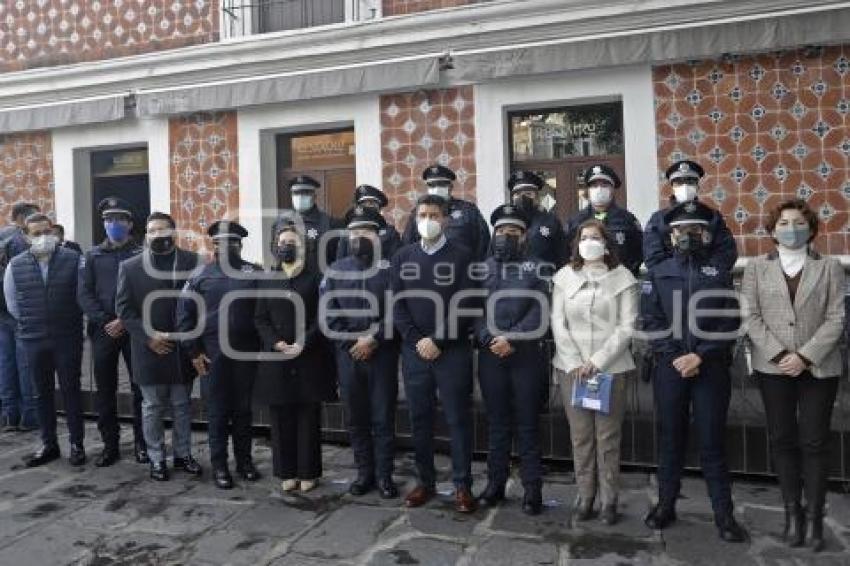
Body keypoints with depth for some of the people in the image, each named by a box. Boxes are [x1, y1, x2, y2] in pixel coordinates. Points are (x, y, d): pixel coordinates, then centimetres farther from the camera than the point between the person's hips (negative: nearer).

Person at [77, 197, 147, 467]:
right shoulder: (92, 256, 10)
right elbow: (84, 294, 2)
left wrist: (125, 321, -14)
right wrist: (104, 322, -11)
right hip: (102, 331, 2)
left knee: (140, 388, 3)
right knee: (105, 390, 8)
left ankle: (142, 443, 16)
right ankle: (110, 445, 19)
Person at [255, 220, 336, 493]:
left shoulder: (315, 276, 2)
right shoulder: (268, 279, 12)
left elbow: (323, 317, -4)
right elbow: (260, 318, 8)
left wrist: (303, 344, -14)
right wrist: (276, 343, -8)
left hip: (309, 359, -3)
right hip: (276, 359, 3)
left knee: (308, 418, 4)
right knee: (281, 419, 6)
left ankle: (308, 472, 15)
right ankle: (286, 472, 18)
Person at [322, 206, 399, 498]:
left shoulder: (389, 268, 1)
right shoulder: (335, 270, 9)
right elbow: (328, 312, 1)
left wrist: (373, 340, -15)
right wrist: (352, 342, -8)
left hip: (383, 353, -2)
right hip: (348, 353, 3)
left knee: (383, 417, 4)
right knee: (356, 418, 10)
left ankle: (384, 474, 16)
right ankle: (364, 472, 23)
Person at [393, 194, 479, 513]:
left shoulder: (462, 256, -1)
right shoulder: (402, 257, 10)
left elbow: (464, 305, -7)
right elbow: (397, 304, 4)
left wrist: (438, 340, -13)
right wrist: (416, 340, -8)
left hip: (452, 351, -3)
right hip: (414, 351, 3)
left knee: (458, 419, 3)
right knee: (419, 419, 10)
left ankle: (462, 485, 14)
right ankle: (425, 481, 23)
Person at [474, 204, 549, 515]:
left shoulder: (536, 268, 5)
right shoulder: (482, 268, 12)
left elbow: (539, 312, -5)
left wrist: (512, 339, -16)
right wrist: (488, 340, -12)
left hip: (527, 355, -2)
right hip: (490, 355, 2)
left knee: (527, 423, 4)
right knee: (496, 421, 11)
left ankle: (532, 487, 14)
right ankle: (495, 482, 22)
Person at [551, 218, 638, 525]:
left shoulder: (622, 277, 0)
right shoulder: (565, 277, 6)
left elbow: (627, 327, -4)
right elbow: (558, 322, 3)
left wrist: (598, 361, -12)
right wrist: (574, 363, -7)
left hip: (611, 367, -2)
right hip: (571, 367, 2)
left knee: (608, 436, 4)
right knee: (580, 435, 7)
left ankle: (609, 499, 17)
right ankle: (585, 496, 20)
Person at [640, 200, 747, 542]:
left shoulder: (720, 273, 5)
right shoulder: (658, 273, 7)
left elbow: (730, 322, -2)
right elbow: (651, 321, 1)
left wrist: (700, 356, -12)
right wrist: (675, 356, -9)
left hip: (712, 367, -1)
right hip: (670, 366, 1)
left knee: (712, 440, 3)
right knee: (670, 437, 9)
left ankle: (724, 513, 13)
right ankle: (666, 504, 21)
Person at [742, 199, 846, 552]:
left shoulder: (830, 267, 5)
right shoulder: (756, 268, 7)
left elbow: (836, 319, -2)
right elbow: (751, 317, 0)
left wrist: (805, 356, -13)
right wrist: (779, 354, -11)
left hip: (819, 368, -1)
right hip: (772, 367, 1)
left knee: (814, 442, 2)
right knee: (782, 440, 6)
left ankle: (815, 516, 13)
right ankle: (792, 511, 18)